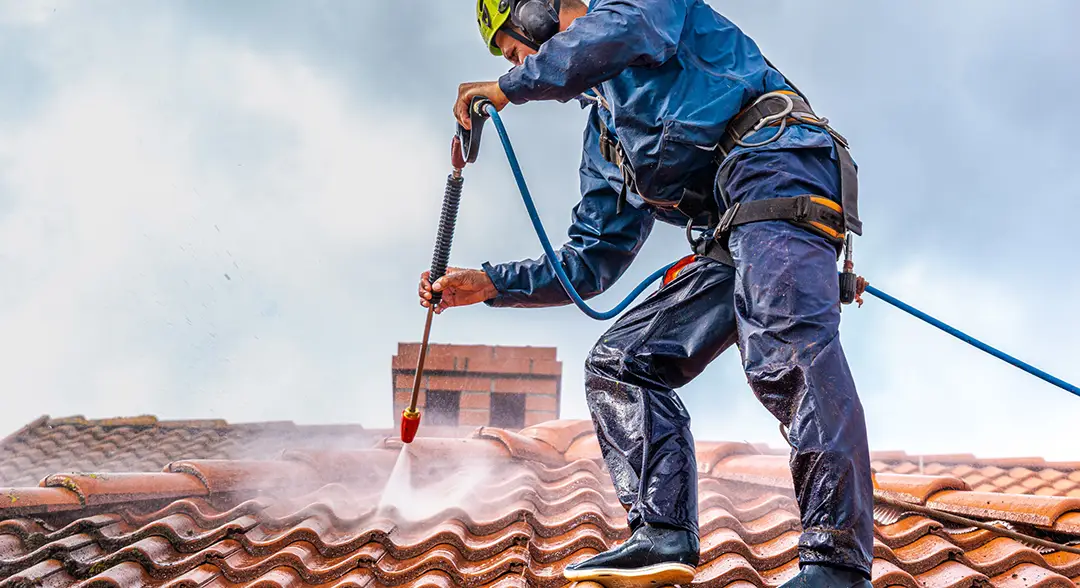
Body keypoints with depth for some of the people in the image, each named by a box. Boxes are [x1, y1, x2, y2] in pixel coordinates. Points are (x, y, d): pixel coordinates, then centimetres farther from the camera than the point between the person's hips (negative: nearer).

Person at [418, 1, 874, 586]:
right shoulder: (604, 137, 33)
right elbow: (590, 263, 32)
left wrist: (508, 88, -4)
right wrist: (488, 284, 24)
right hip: (731, 241, 10)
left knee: (784, 350, -30)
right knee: (618, 363, 6)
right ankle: (663, 534, -6)